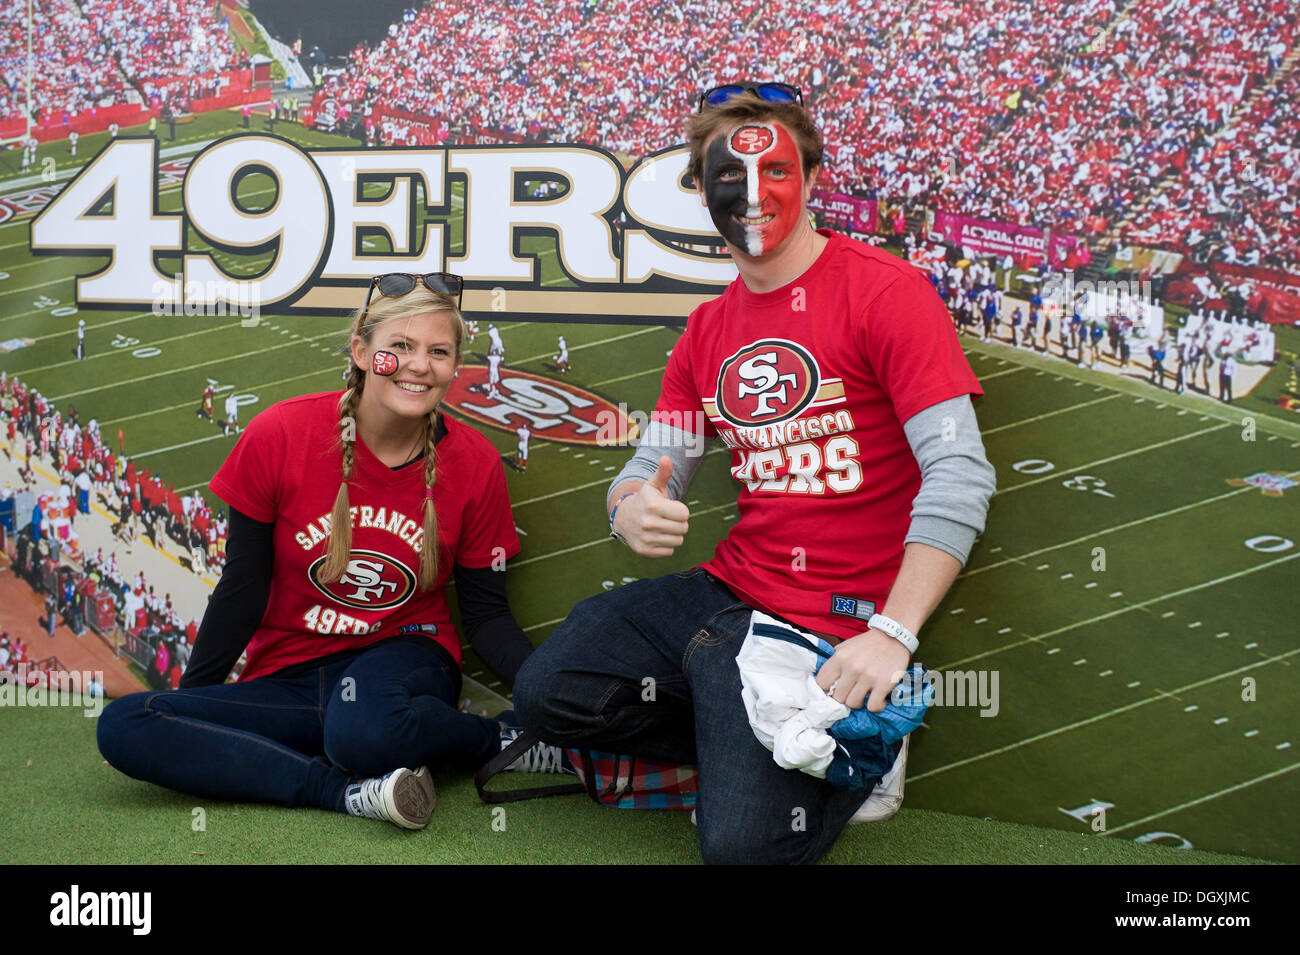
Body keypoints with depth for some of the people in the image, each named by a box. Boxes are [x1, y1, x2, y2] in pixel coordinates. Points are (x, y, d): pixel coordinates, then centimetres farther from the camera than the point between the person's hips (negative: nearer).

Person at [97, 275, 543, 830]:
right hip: (286, 677, 3)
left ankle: (503, 738, -10)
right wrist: (187, 703, 3)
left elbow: (485, 615, 1)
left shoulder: (475, 463, -6)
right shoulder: (279, 435, -9)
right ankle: (351, 789, -27)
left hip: (402, 658, -2)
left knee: (363, 725, -40)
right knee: (122, 727, -22)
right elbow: (242, 590, 1)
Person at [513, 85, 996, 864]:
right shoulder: (709, 329, 12)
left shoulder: (885, 291, -11)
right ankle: (745, 744, 8)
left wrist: (891, 632, -25)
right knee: (546, 694, -3)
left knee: (742, 841, -18)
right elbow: (654, 464, 11)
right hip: (725, 594, 7)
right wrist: (633, 509, -16)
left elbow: (959, 475, -18)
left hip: (836, 625, -7)